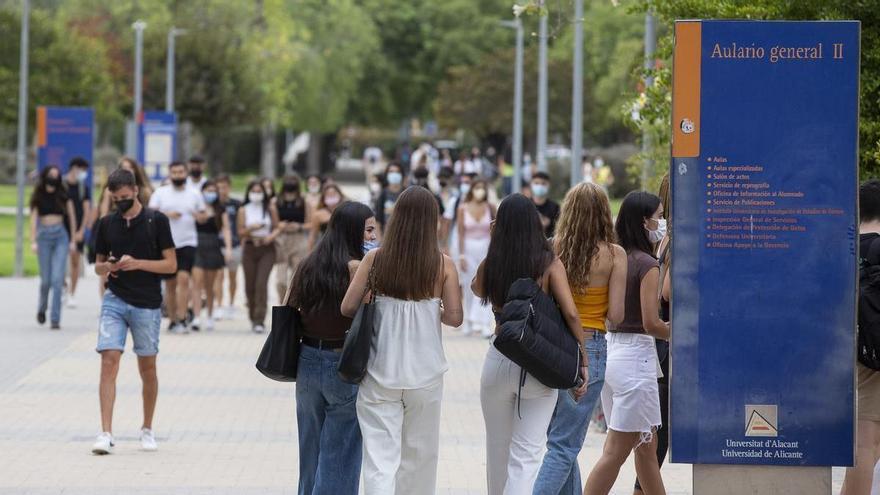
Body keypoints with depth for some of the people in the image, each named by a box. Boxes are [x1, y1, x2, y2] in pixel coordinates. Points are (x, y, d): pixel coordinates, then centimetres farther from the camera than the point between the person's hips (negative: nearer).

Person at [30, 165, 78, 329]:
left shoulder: (63, 196, 5)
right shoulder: (38, 197, 5)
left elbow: (71, 217, 12)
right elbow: (33, 218, 1)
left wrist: (73, 240, 11)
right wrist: (33, 241, -7)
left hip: (61, 236, 0)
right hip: (44, 236, 0)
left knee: (57, 279, -9)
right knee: (46, 279, 2)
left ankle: (55, 319, -8)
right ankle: (42, 308, 31)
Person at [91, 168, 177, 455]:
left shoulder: (156, 221, -2)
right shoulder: (107, 224, 7)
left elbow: (171, 264, -3)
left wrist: (137, 264, -17)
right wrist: (105, 267, -8)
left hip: (147, 304, -1)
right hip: (115, 300, 1)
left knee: (147, 369, 8)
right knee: (109, 362, -12)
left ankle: (147, 430, 25)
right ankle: (106, 434, -15)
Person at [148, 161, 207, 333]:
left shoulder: (194, 195, 9)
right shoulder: (160, 193, 5)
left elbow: (203, 216, 15)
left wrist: (198, 216, -8)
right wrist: (166, 215, -16)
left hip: (187, 243, -1)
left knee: (183, 278, -17)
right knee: (170, 283, 7)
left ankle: (181, 320, -19)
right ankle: (172, 320, 18)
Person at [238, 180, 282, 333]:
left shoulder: (270, 209, 4)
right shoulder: (244, 210, 5)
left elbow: (277, 227, 6)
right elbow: (240, 232, 3)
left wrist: (272, 236, -13)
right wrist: (251, 229, -15)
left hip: (267, 249, -2)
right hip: (250, 249, 2)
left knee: (261, 283, -15)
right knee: (250, 285, 5)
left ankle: (259, 321, -16)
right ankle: (253, 317, 25)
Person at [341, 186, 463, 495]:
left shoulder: (375, 259, -5)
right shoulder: (442, 264, -6)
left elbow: (348, 308, -3)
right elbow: (454, 318, -7)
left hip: (380, 373, 0)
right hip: (424, 375, 0)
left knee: (380, 458, -2)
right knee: (418, 457, 16)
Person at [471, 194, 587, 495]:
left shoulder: (490, 265, -1)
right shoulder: (549, 264, -8)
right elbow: (570, 314, -13)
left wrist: (495, 243, 13)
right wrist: (583, 362, -5)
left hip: (499, 360, 2)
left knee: (497, 450, 19)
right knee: (525, 456, -4)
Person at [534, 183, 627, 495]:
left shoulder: (554, 247, -3)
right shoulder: (614, 254, -7)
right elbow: (615, 316, -8)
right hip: (590, 349, -3)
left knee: (563, 439, 19)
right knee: (564, 446, -1)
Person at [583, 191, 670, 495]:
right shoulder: (647, 265, -14)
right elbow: (651, 323, -18)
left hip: (609, 352, 8)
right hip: (636, 354, -8)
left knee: (646, 446, 18)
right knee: (616, 452, -5)